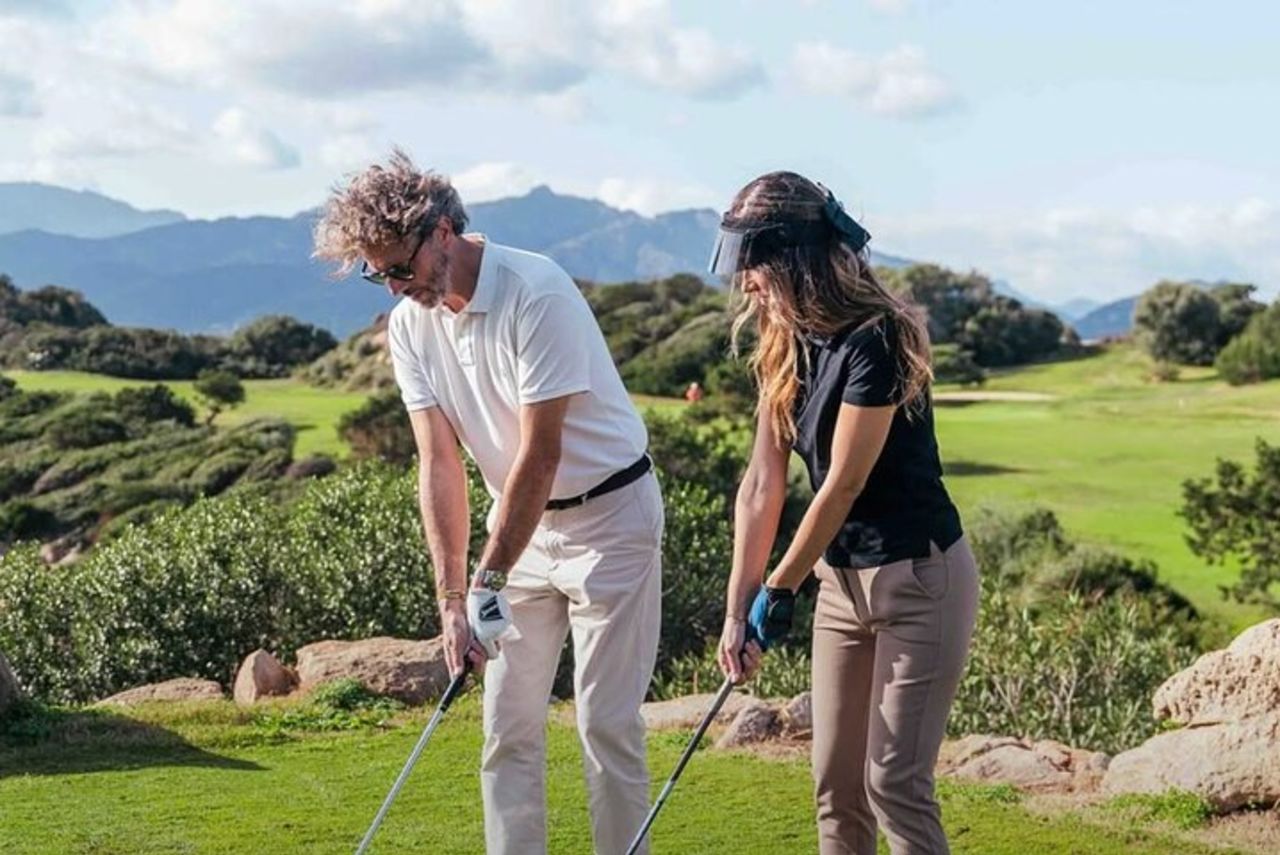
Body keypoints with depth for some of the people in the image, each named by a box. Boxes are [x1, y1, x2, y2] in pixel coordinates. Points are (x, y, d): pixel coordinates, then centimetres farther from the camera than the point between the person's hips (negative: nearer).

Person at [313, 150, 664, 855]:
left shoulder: (537, 293, -24)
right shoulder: (408, 325, -3)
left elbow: (541, 453, -23)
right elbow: (438, 462, -5)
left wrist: (489, 579, -20)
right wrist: (451, 595, -13)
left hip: (609, 513, -6)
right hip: (524, 520, 6)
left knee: (606, 722, -5)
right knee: (508, 723, 5)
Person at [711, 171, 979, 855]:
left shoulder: (874, 339, -22)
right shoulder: (786, 346, 3)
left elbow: (843, 484, -20)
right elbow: (761, 483, 0)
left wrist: (778, 591, -11)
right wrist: (737, 608, -3)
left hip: (919, 579, -8)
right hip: (842, 579, 8)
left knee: (894, 781, -6)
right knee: (835, 784, 10)